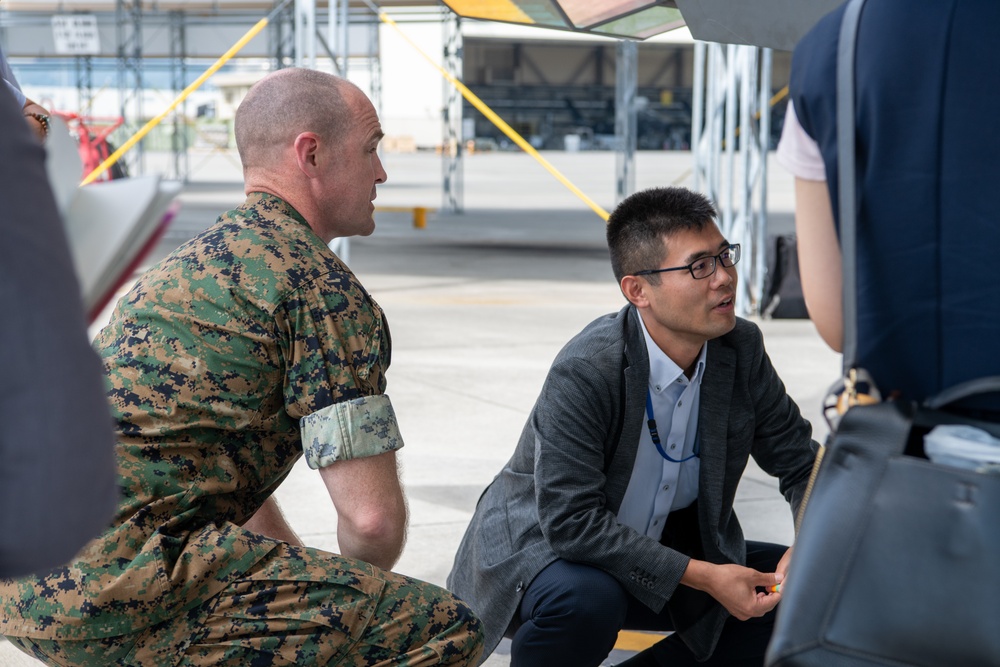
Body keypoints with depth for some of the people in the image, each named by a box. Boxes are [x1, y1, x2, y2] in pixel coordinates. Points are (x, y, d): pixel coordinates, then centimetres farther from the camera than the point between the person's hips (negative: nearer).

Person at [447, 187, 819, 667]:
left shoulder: (741, 350, -9)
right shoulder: (583, 374, -29)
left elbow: (800, 461, 2)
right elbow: (571, 520, -31)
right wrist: (703, 576, -31)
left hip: (662, 550, 7)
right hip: (542, 545, -6)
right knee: (585, 599, -39)